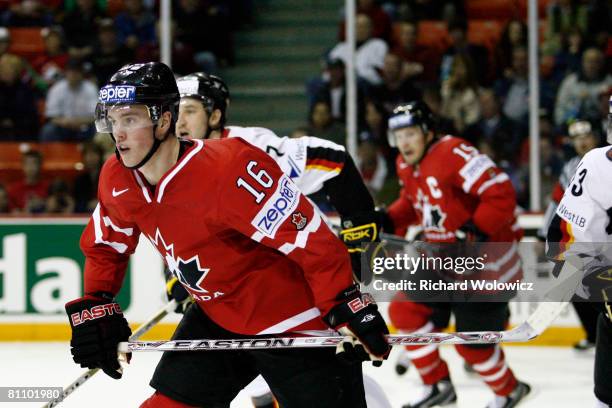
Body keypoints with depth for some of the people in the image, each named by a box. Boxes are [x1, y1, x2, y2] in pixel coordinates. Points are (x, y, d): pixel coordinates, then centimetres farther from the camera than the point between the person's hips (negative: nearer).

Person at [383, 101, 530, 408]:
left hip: (485, 257, -9)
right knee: (405, 311, -3)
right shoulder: (405, 165, 5)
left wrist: (476, 230, -33)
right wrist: (388, 219, 4)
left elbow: (501, 193, -28)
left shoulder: (453, 153, -24)